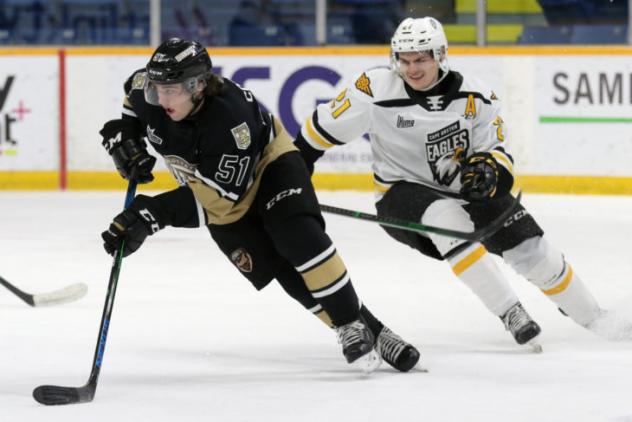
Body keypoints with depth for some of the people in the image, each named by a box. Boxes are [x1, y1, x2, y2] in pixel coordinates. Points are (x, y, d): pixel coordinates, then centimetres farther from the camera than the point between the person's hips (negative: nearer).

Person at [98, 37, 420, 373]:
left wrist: (152, 215, -45)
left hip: (269, 164, -5)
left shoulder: (231, 117, -39)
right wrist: (123, 137, -12)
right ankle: (369, 331, -2)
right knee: (292, 277, -8)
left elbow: (215, 197, -38)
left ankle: (350, 323, -19)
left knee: (298, 235, -31)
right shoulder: (147, 91, -23)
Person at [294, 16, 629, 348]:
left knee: (530, 248, -7)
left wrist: (490, 168, -28)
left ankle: (595, 321, 15)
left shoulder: (475, 97, -10)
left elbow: (497, 149, -5)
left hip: (466, 188, 3)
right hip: (402, 194, -3)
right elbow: (326, 125, -4)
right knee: (448, 220, -36)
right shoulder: (376, 89, -15)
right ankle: (510, 314, -29)